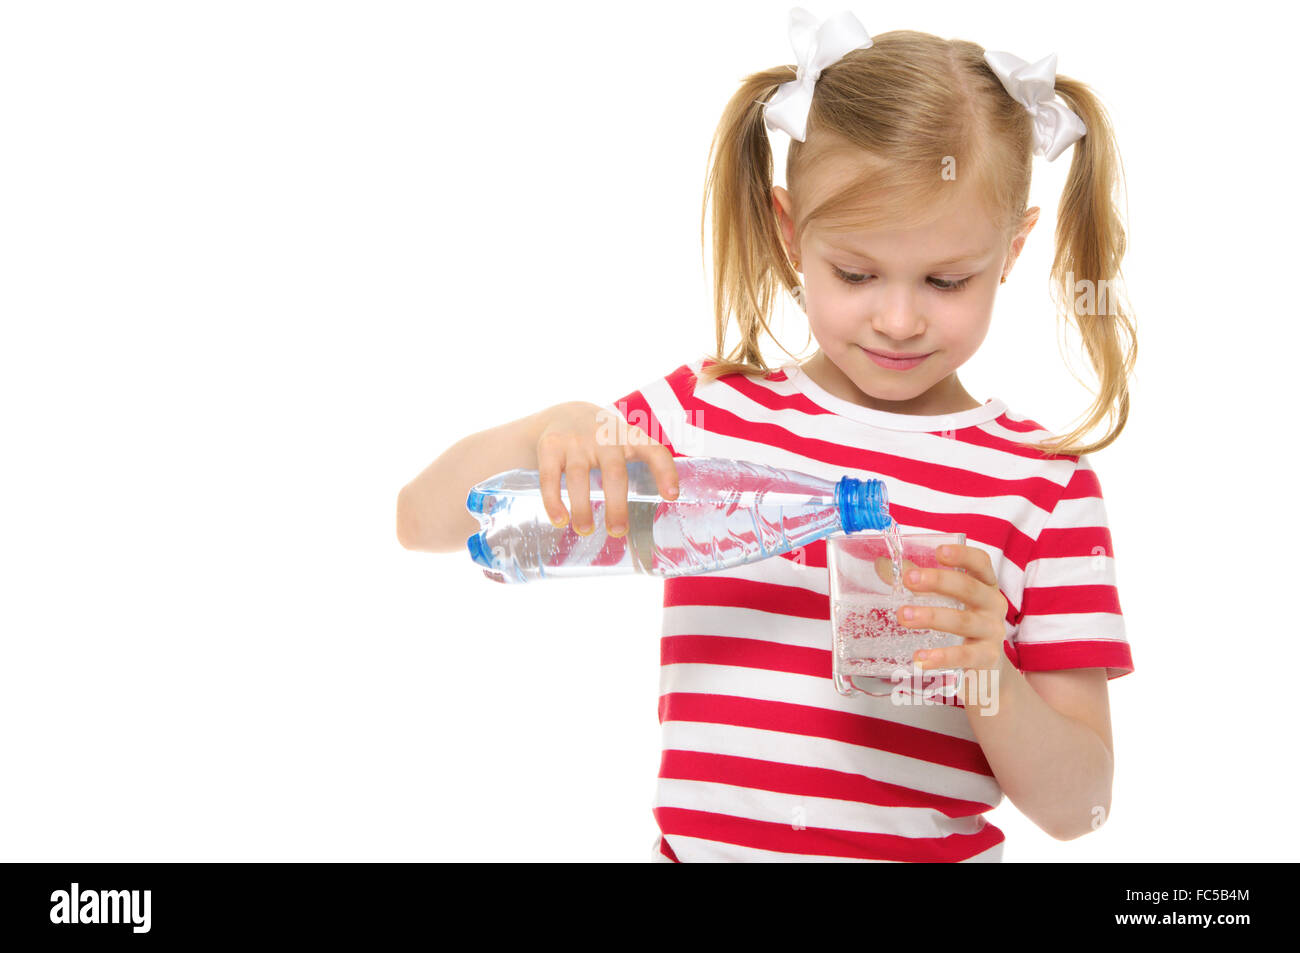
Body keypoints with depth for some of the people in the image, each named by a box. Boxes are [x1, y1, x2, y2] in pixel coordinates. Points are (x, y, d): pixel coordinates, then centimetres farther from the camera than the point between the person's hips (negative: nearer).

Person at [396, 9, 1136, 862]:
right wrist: (553, 433, -15)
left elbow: (1077, 807, 0)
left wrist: (987, 679, -19)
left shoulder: (1045, 481, 0)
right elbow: (425, 523, 3)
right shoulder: (704, 413, 3)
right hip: (698, 841, 2)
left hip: (936, 845, -1)